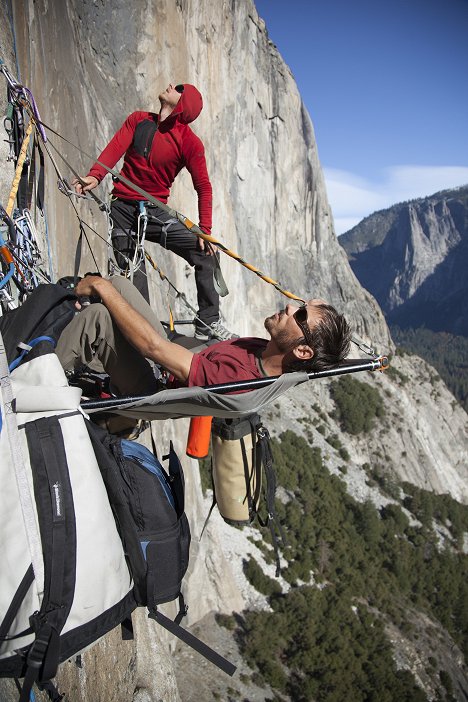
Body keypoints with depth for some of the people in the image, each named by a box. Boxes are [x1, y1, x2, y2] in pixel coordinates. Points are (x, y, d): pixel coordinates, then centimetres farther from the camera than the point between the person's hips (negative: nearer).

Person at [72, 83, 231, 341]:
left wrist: (205, 230, -17)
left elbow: (203, 187, -6)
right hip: (123, 209, 1)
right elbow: (115, 148, -7)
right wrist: (95, 175, -27)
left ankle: (208, 323, -6)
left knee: (206, 253, -14)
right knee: (133, 275, -2)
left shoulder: (190, 143, -3)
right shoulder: (138, 120, 5)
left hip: (156, 212, -1)